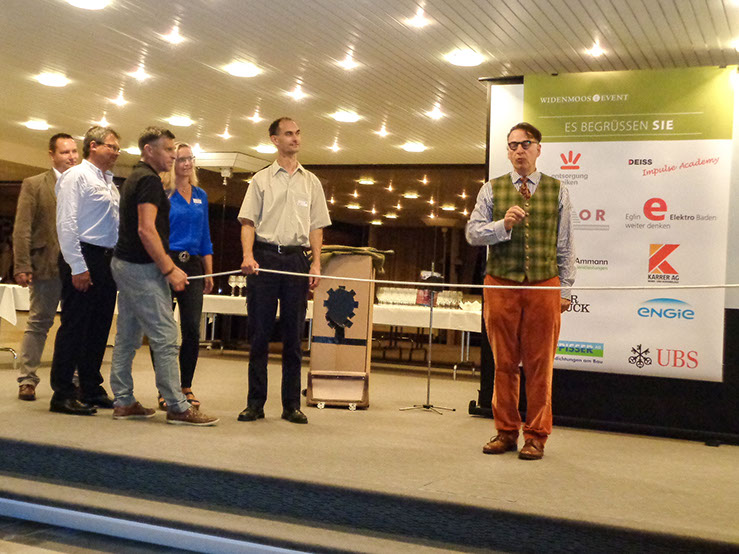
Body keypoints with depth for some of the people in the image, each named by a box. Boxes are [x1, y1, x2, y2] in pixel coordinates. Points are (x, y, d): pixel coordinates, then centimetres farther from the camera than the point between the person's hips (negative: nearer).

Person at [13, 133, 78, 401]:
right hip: (47, 266, -3)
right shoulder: (34, 185, 2)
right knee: (38, 324, 5)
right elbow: (22, 229, -2)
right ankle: (27, 379, 13)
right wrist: (22, 266, -10)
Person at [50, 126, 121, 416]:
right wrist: (78, 267, -18)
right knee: (74, 326, -5)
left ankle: (91, 389, 20)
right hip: (83, 259, -8)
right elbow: (66, 223, -13)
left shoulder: (109, 183, 18)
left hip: (107, 259, 8)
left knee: (99, 327, 11)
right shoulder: (76, 176, -5)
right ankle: (63, 394, 2)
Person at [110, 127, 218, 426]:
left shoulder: (135, 178, 18)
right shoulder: (149, 180, -13)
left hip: (124, 264, 11)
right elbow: (146, 230, -22)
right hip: (142, 268, -11)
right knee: (165, 337, -9)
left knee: (127, 337, 11)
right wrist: (170, 269, -20)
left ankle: (124, 402, 17)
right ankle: (177, 407, -6)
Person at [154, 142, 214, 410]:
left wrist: (209, 272, 12)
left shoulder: (201, 196, 14)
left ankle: (186, 386, 11)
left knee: (192, 329, 0)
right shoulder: (162, 194, -1)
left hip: (193, 265, 4)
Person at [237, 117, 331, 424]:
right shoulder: (261, 179, 8)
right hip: (264, 256, -1)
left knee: (293, 335, 3)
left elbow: (316, 226, 12)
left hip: (297, 258, 2)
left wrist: (316, 263, 1)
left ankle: (291, 404, 9)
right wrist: (248, 255, -13)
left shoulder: (311, 182, 14)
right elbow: (248, 221, 3)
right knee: (259, 333, 0)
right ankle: (255, 403, 6)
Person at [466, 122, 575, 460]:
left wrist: (565, 289, 4)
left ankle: (536, 437, 12)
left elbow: (565, 246, 8)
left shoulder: (557, 191, 9)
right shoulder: (492, 190, 9)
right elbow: (472, 233, 3)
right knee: (504, 362, 6)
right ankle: (506, 432, 18)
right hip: (501, 285, 1)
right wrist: (504, 224, -14)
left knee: (540, 365, 2)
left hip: (544, 285, 0)